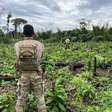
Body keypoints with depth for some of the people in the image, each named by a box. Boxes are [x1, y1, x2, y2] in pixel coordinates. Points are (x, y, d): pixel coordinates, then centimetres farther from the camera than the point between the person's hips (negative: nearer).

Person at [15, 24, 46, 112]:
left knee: (21, 98, 13)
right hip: (36, 75, -1)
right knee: (40, 97, 14)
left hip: (23, 75, 1)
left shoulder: (18, 45, -6)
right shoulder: (39, 45, -8)